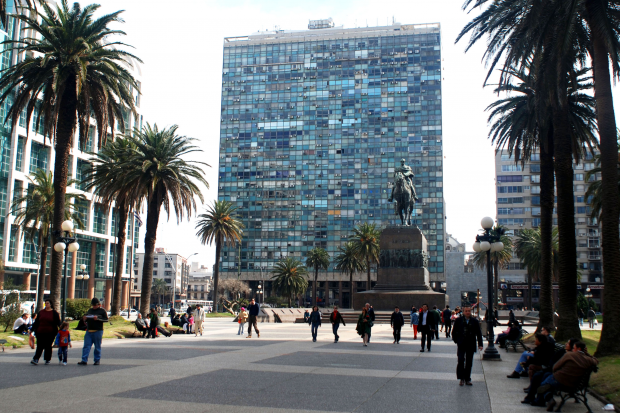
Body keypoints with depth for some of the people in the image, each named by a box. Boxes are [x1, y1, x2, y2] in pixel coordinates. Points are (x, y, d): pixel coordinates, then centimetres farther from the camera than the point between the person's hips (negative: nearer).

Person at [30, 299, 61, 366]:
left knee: (48, 346, 5)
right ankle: (36, 359, -7)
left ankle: (48, 359, 17)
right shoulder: (41, 312, 12)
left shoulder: (54, 313, 3)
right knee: (39, 346, -3)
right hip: (40, 332, 2)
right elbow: (36, 322, 17)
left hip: (50, 333, -2)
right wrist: (32, 330, 14)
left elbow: (58, 323, 1)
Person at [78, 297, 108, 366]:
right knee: (86, 346, -3)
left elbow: (106, 319, -5)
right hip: (89, 331, 4)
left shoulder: (102, 311, 3)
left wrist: (98, 318, -18)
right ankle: (84, 361, -3)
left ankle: (97, 360, 12)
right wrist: (84, 319, -1)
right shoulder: (90, 310, 17)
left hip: (98, 331, -4)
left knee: (97, 347, 3)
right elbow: (85, 319, 23)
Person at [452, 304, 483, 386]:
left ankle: (467, 379, 16)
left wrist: (480, 344, 1)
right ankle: (461, 378, 1)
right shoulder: (458, 320, 2)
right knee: (461, 361, -9)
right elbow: (454, 332, 8)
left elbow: (478, 333, 7)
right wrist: (456, 341, 1)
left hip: (471, 345, 2)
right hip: (461, 345, -2)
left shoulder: (475, 321, 5)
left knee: (469, 362, 6)